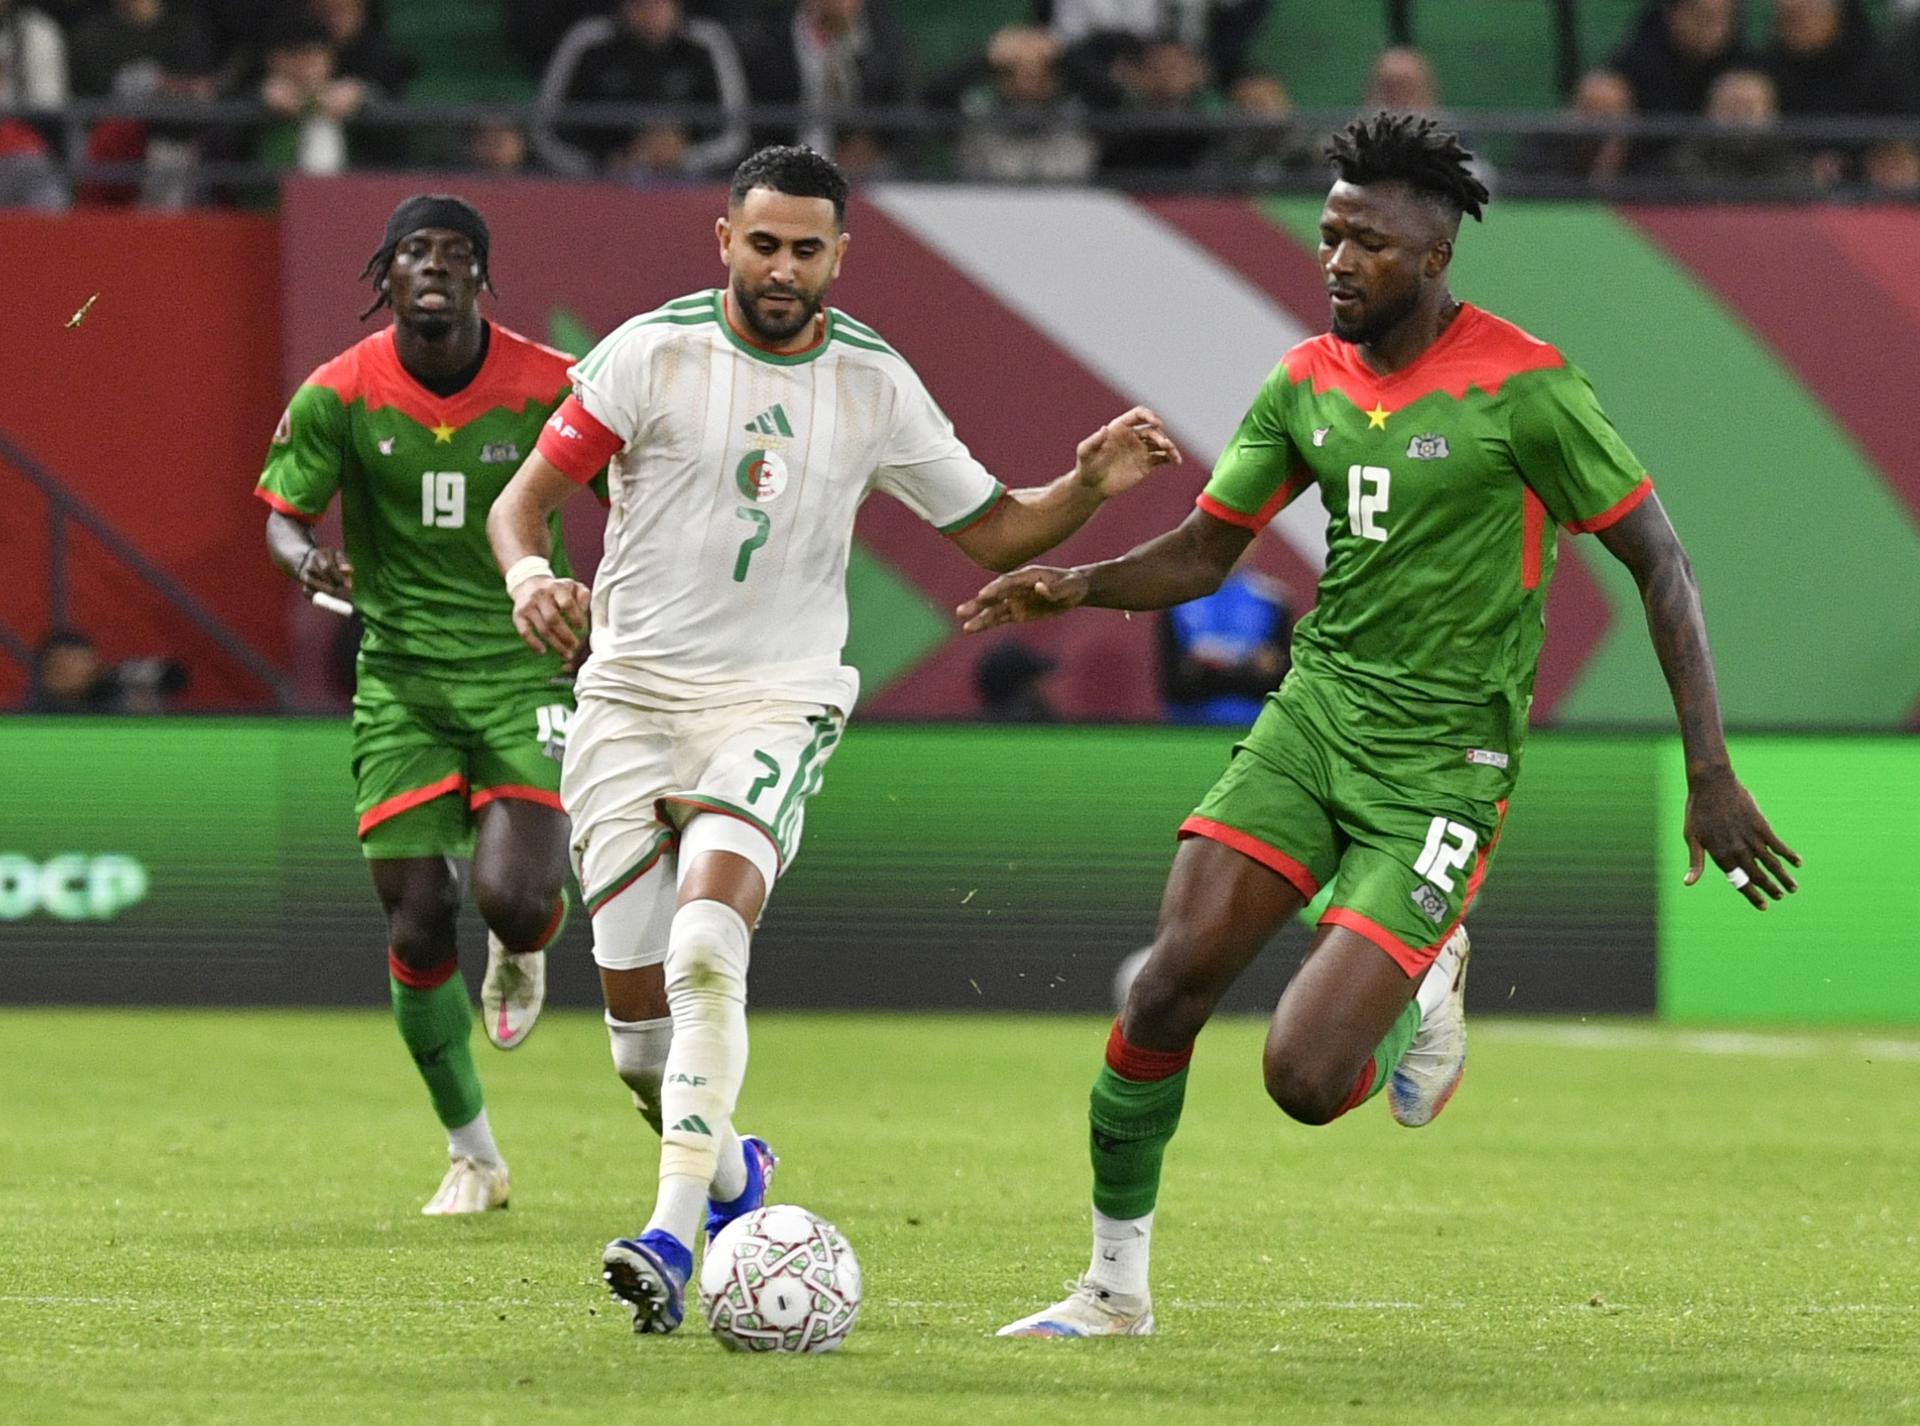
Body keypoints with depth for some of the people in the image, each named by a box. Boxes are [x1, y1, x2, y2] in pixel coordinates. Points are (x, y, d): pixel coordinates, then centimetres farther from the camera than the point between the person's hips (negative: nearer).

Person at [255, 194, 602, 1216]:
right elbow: (283, 512, 0)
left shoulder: (549, 389, -7)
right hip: (400, 677, 1)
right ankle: (472, 1156, 17)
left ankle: (520, 953, 22)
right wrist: (308, 559, -22)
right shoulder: (340, 394, -4)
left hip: (524, 667, -1)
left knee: (514, 902, -20)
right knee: (418, 921, -3)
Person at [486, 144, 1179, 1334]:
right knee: (637, 1005, 0)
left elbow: (991, 530, 11)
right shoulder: (651, 353, -4)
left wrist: (1089, 488, -7)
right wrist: (530, 575, -25)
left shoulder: (874, 382, 3)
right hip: (631, 698, 1)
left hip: (777, 703, -1)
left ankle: (675, 1238, -32)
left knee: (707, 940, -27)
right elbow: (526, 495, -3)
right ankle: (727, 1174, 32)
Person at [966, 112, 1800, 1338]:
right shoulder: (1308, 384, 6)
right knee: (1170, 986, -9)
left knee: (1307, 1079, -16)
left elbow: (1660, 561, -7)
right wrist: (1079, 586, -8)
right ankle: (1116, 1289, 8)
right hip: (1316, 712, 5)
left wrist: (1711, 773, -11)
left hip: (1441, 763, -5)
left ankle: (1425, 989, 20)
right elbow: (1205, 551, 13)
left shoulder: (1524, 388, -12)